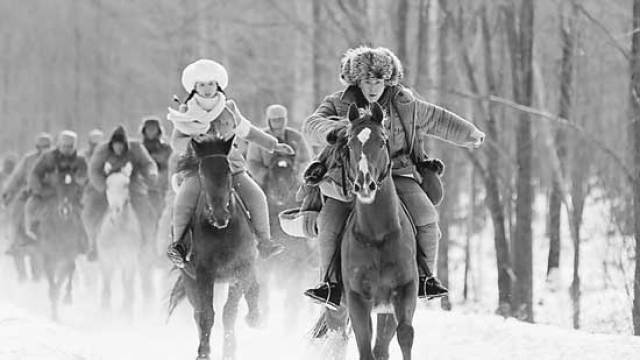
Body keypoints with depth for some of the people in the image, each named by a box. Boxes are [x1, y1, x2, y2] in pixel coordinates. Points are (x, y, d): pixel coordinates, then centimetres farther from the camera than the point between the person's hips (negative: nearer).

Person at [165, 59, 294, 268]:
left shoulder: (229, 110, 8)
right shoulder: (186, 114, 3)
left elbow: (248, 132, 22)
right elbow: (176, 143, -5)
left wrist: (274, 145, 19)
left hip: (231, 167, 2)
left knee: (255, 196, -22)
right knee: (184, 201, -30)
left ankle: (264, 243, -17)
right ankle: (178, 244, -18)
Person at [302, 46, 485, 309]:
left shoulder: (404, 104, 5)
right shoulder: (338, 104, -1)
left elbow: (438, 119, 20)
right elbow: (311, 126, -16)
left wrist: (469, 135, 32)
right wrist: (334, 130, -39)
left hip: (397, 173, 1)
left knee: (425, 216, -22)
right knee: (330, 221, -24)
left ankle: (425, 277, -3)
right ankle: (333, 282, -10)